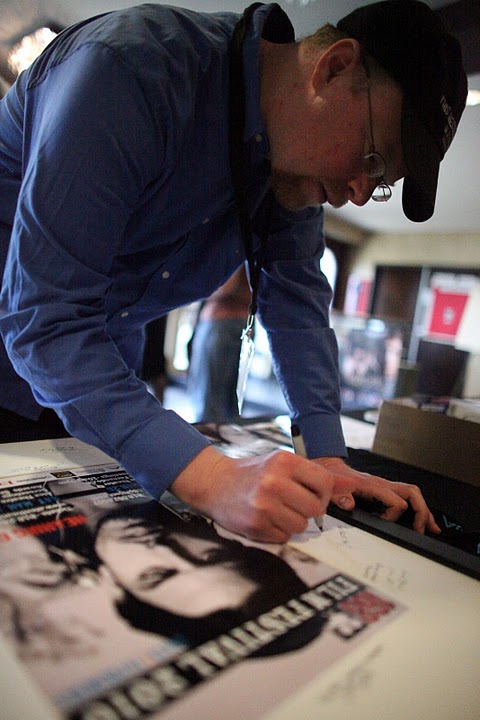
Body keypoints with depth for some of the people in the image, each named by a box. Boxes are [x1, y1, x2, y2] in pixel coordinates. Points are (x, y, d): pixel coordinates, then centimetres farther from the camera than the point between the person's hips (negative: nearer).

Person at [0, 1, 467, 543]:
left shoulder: (299, 157, -8)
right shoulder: (130, 70, -31)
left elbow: (295, 296, -7)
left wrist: (328, 460, -14)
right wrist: (210, 480, -42)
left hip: (103, 376, 5)